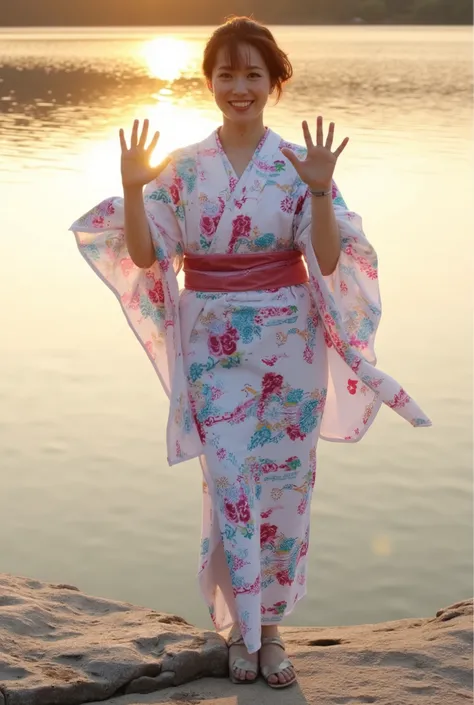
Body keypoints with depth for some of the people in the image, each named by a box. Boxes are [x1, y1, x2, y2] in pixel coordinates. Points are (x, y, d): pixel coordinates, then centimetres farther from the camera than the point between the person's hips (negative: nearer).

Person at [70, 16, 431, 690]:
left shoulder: (300, 164, -1)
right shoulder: (183, 168, 2)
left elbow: (327, 262, -8)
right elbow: (147, 256, -3)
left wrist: (321, 192, -22)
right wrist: (133, 188, -17)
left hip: (288, 344, 0)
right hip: (214, 347, 0)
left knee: (285, 483, 6)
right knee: (230, 486, -2)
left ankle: (270, 626, 22)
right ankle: (242, 630, 15)